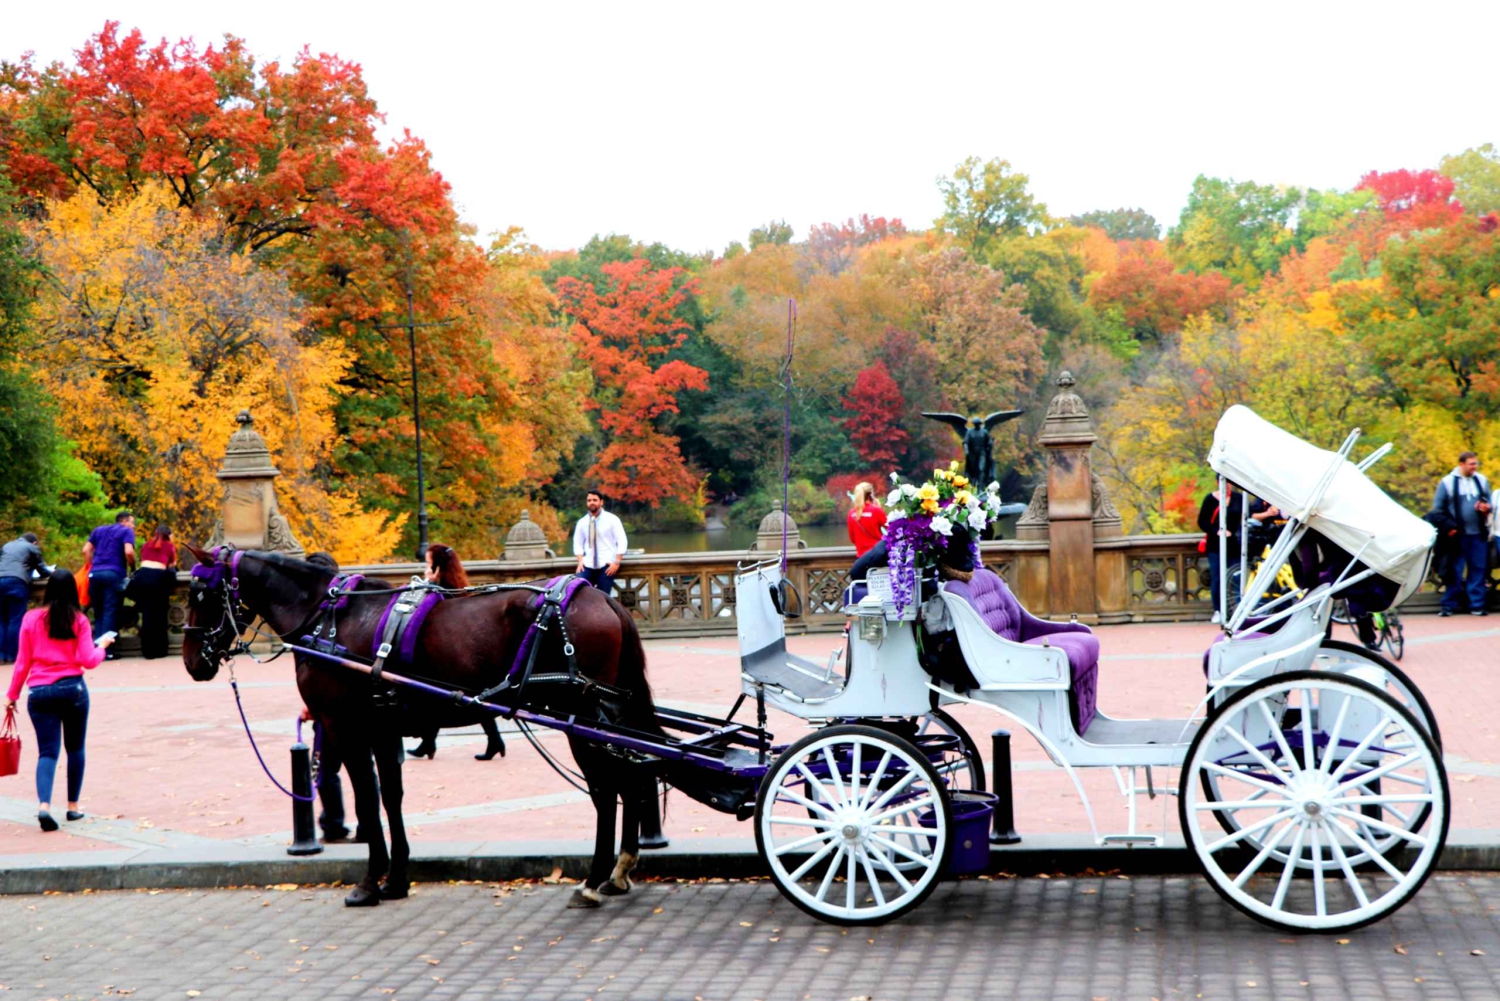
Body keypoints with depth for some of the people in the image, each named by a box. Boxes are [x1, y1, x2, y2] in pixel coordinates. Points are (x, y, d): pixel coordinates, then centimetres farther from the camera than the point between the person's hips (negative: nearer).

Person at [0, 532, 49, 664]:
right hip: (16, 582, -5)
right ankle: (13, 655, -4)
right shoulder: (32, 548, 17)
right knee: (16, 620, -1)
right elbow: (42, 571, 18)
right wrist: (48, 572, 42)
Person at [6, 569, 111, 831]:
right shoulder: (79, 620, -1)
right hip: (73, 688, -1)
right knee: (75, 748, 15)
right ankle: (73, 806, 19)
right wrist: (101, 645, 14)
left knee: (47, 751, 0)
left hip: (39, 692, 1)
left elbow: (23, 662, 4)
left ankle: (44, 804, -21)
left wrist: (12, 695, 13)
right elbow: (88, 661, -6)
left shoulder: (31, 619, 2)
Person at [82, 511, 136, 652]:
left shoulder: (98, 530, 25)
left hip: (94, 574, 5)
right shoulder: (126, 531, 7)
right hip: (113, 574, -5)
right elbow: (128, 552, -8)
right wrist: (132, 566, 7)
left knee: (98, 613, 11)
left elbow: (86, 550, 16)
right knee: (110, 612, -6)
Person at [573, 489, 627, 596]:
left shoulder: (611, 519, 1)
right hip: (588, 565, 3)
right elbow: (578, 543, 13)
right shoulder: (582, 522, 10)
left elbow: (621, 541, -2)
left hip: (606, 565, -3)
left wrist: (616, 562, -12)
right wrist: (580, 561, -3)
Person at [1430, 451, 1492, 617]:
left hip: (1479, 534, 3)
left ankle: (1477, 605, 7)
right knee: (1454, 571, 0)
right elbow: (1437, 510, 0)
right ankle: (1449, 605, 5)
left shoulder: (1482, 480, 8)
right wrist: (1448, 527, -9)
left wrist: (1487, 508, -7)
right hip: (1457, 535, -3)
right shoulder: (1447, 482, -2)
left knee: (1478, 570, 2)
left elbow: (1490, 502, 16)